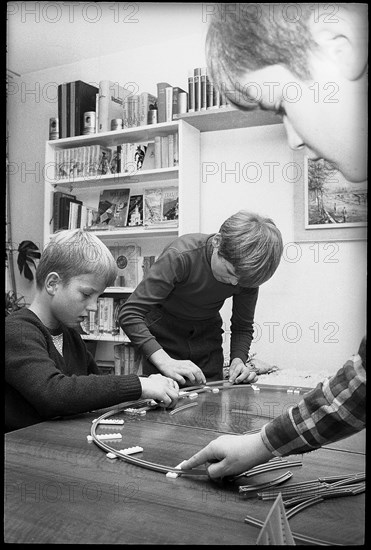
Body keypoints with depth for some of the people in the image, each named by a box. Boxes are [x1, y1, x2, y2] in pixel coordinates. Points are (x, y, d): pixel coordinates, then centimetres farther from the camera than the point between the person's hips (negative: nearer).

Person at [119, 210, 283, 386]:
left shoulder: (247, 273, -19)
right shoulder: (180, 256, -34)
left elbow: (243, 327, -4)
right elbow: (129, 314, -35)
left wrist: (238, 359, -23)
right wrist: (165, 362, -44)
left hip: (207, 338, 4)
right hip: (163, 336, -3)